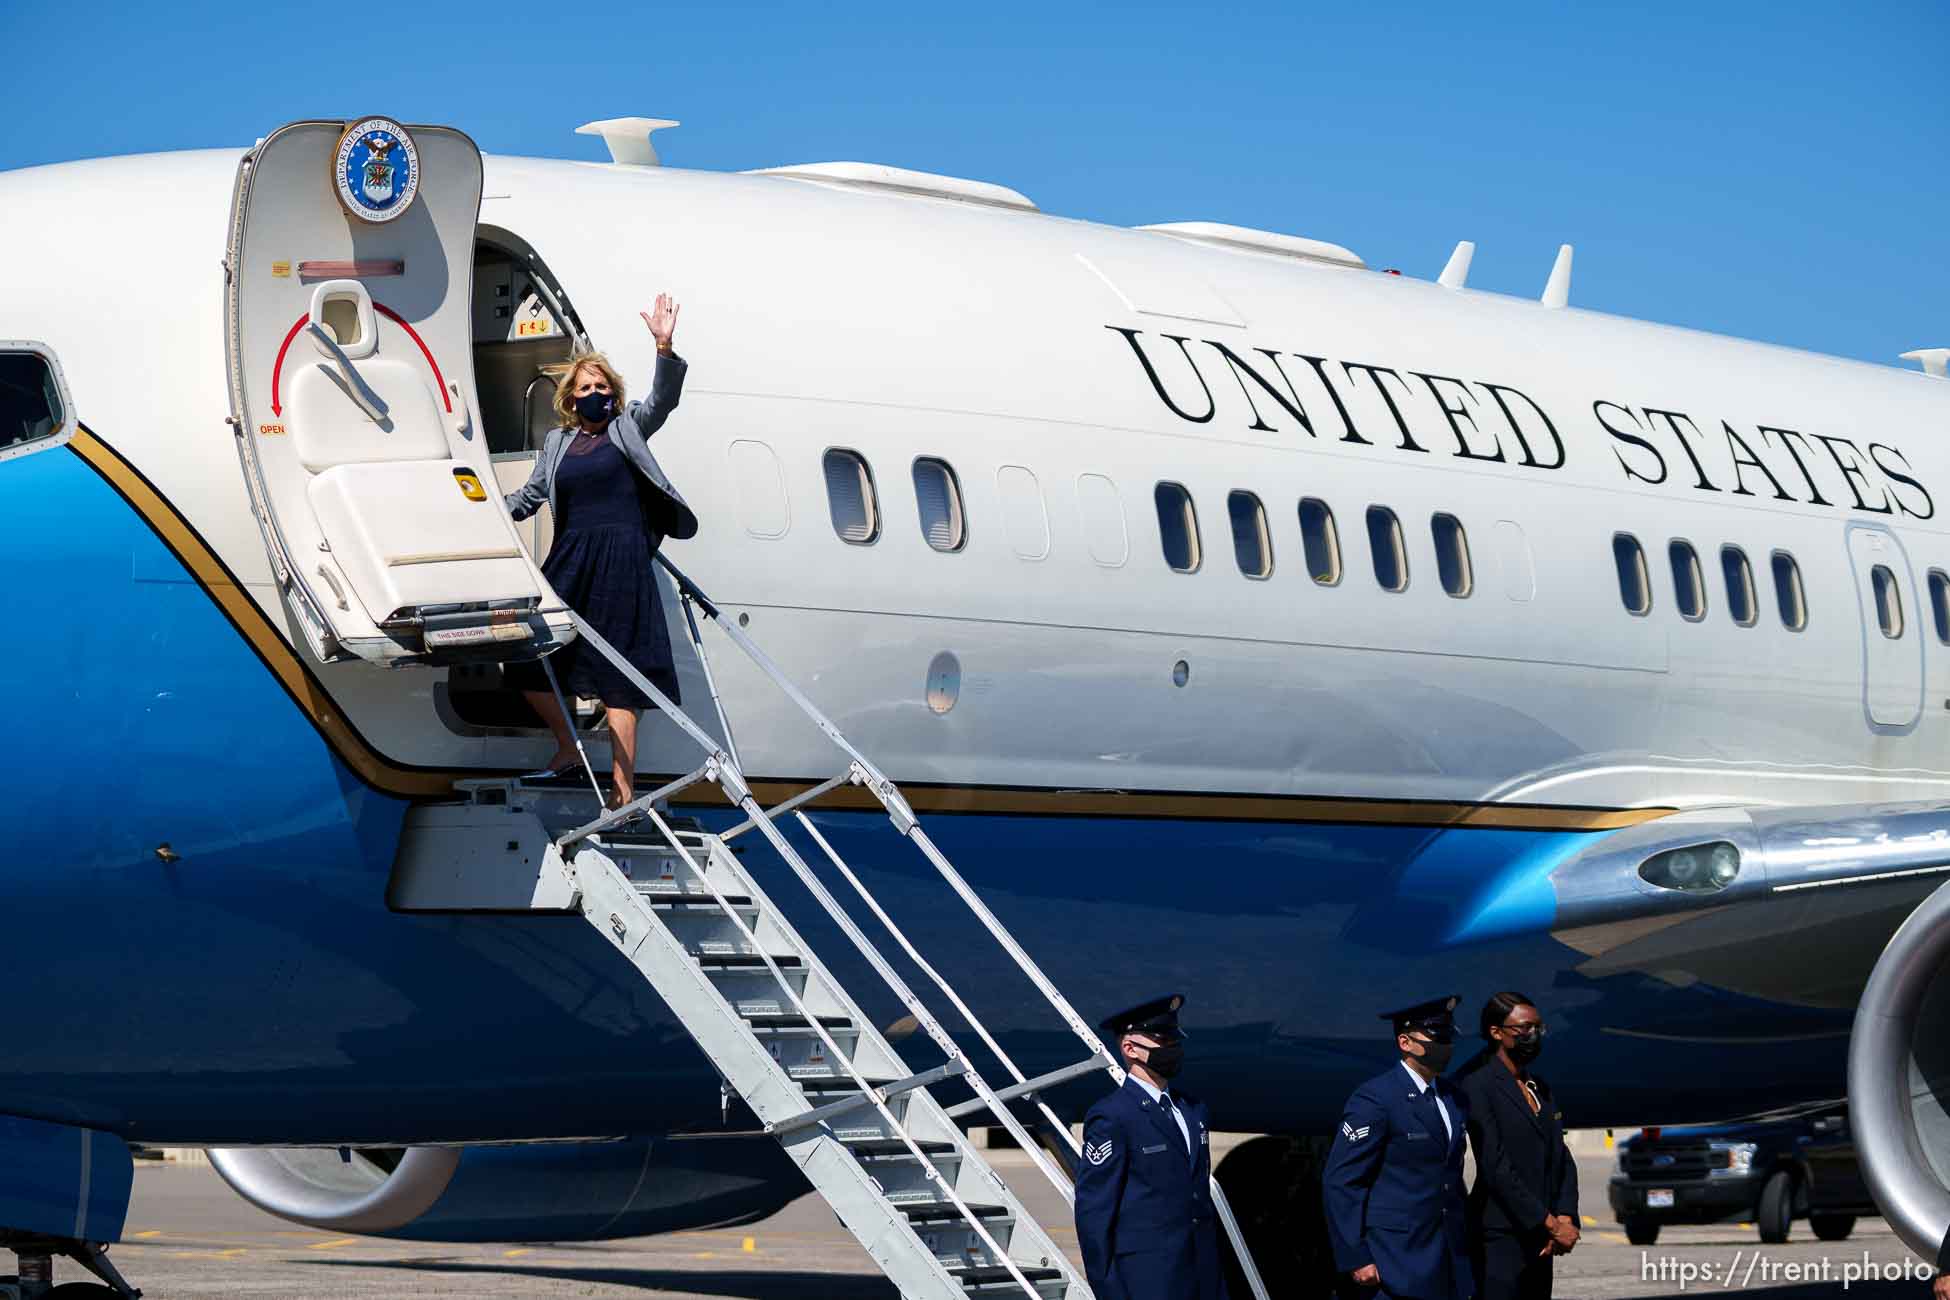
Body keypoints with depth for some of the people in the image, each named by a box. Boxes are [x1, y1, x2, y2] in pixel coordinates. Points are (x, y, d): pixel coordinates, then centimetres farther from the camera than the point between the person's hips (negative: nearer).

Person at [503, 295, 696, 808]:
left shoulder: (628, 427, 6)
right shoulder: (556, 443, 18)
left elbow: (663, 400, -10)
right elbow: (530, 496, 24)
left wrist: (664, 348, -27)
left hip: (621, 560, -5)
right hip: (570, 562, 6)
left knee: (617, 676, -9)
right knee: (526, 660, 6)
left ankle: (623, 790, -9)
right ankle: (567, 749, 28)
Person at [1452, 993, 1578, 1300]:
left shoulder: (1540, 1088, 16)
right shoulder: (1477, 1085, -10)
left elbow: (1562, 1159, 14)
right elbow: (1495, 1167, -16)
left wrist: (1565, 1220, -3)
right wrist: (1551, 1225, -14)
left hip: (1539, 1240, 8)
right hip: (1501, 1239, -8)